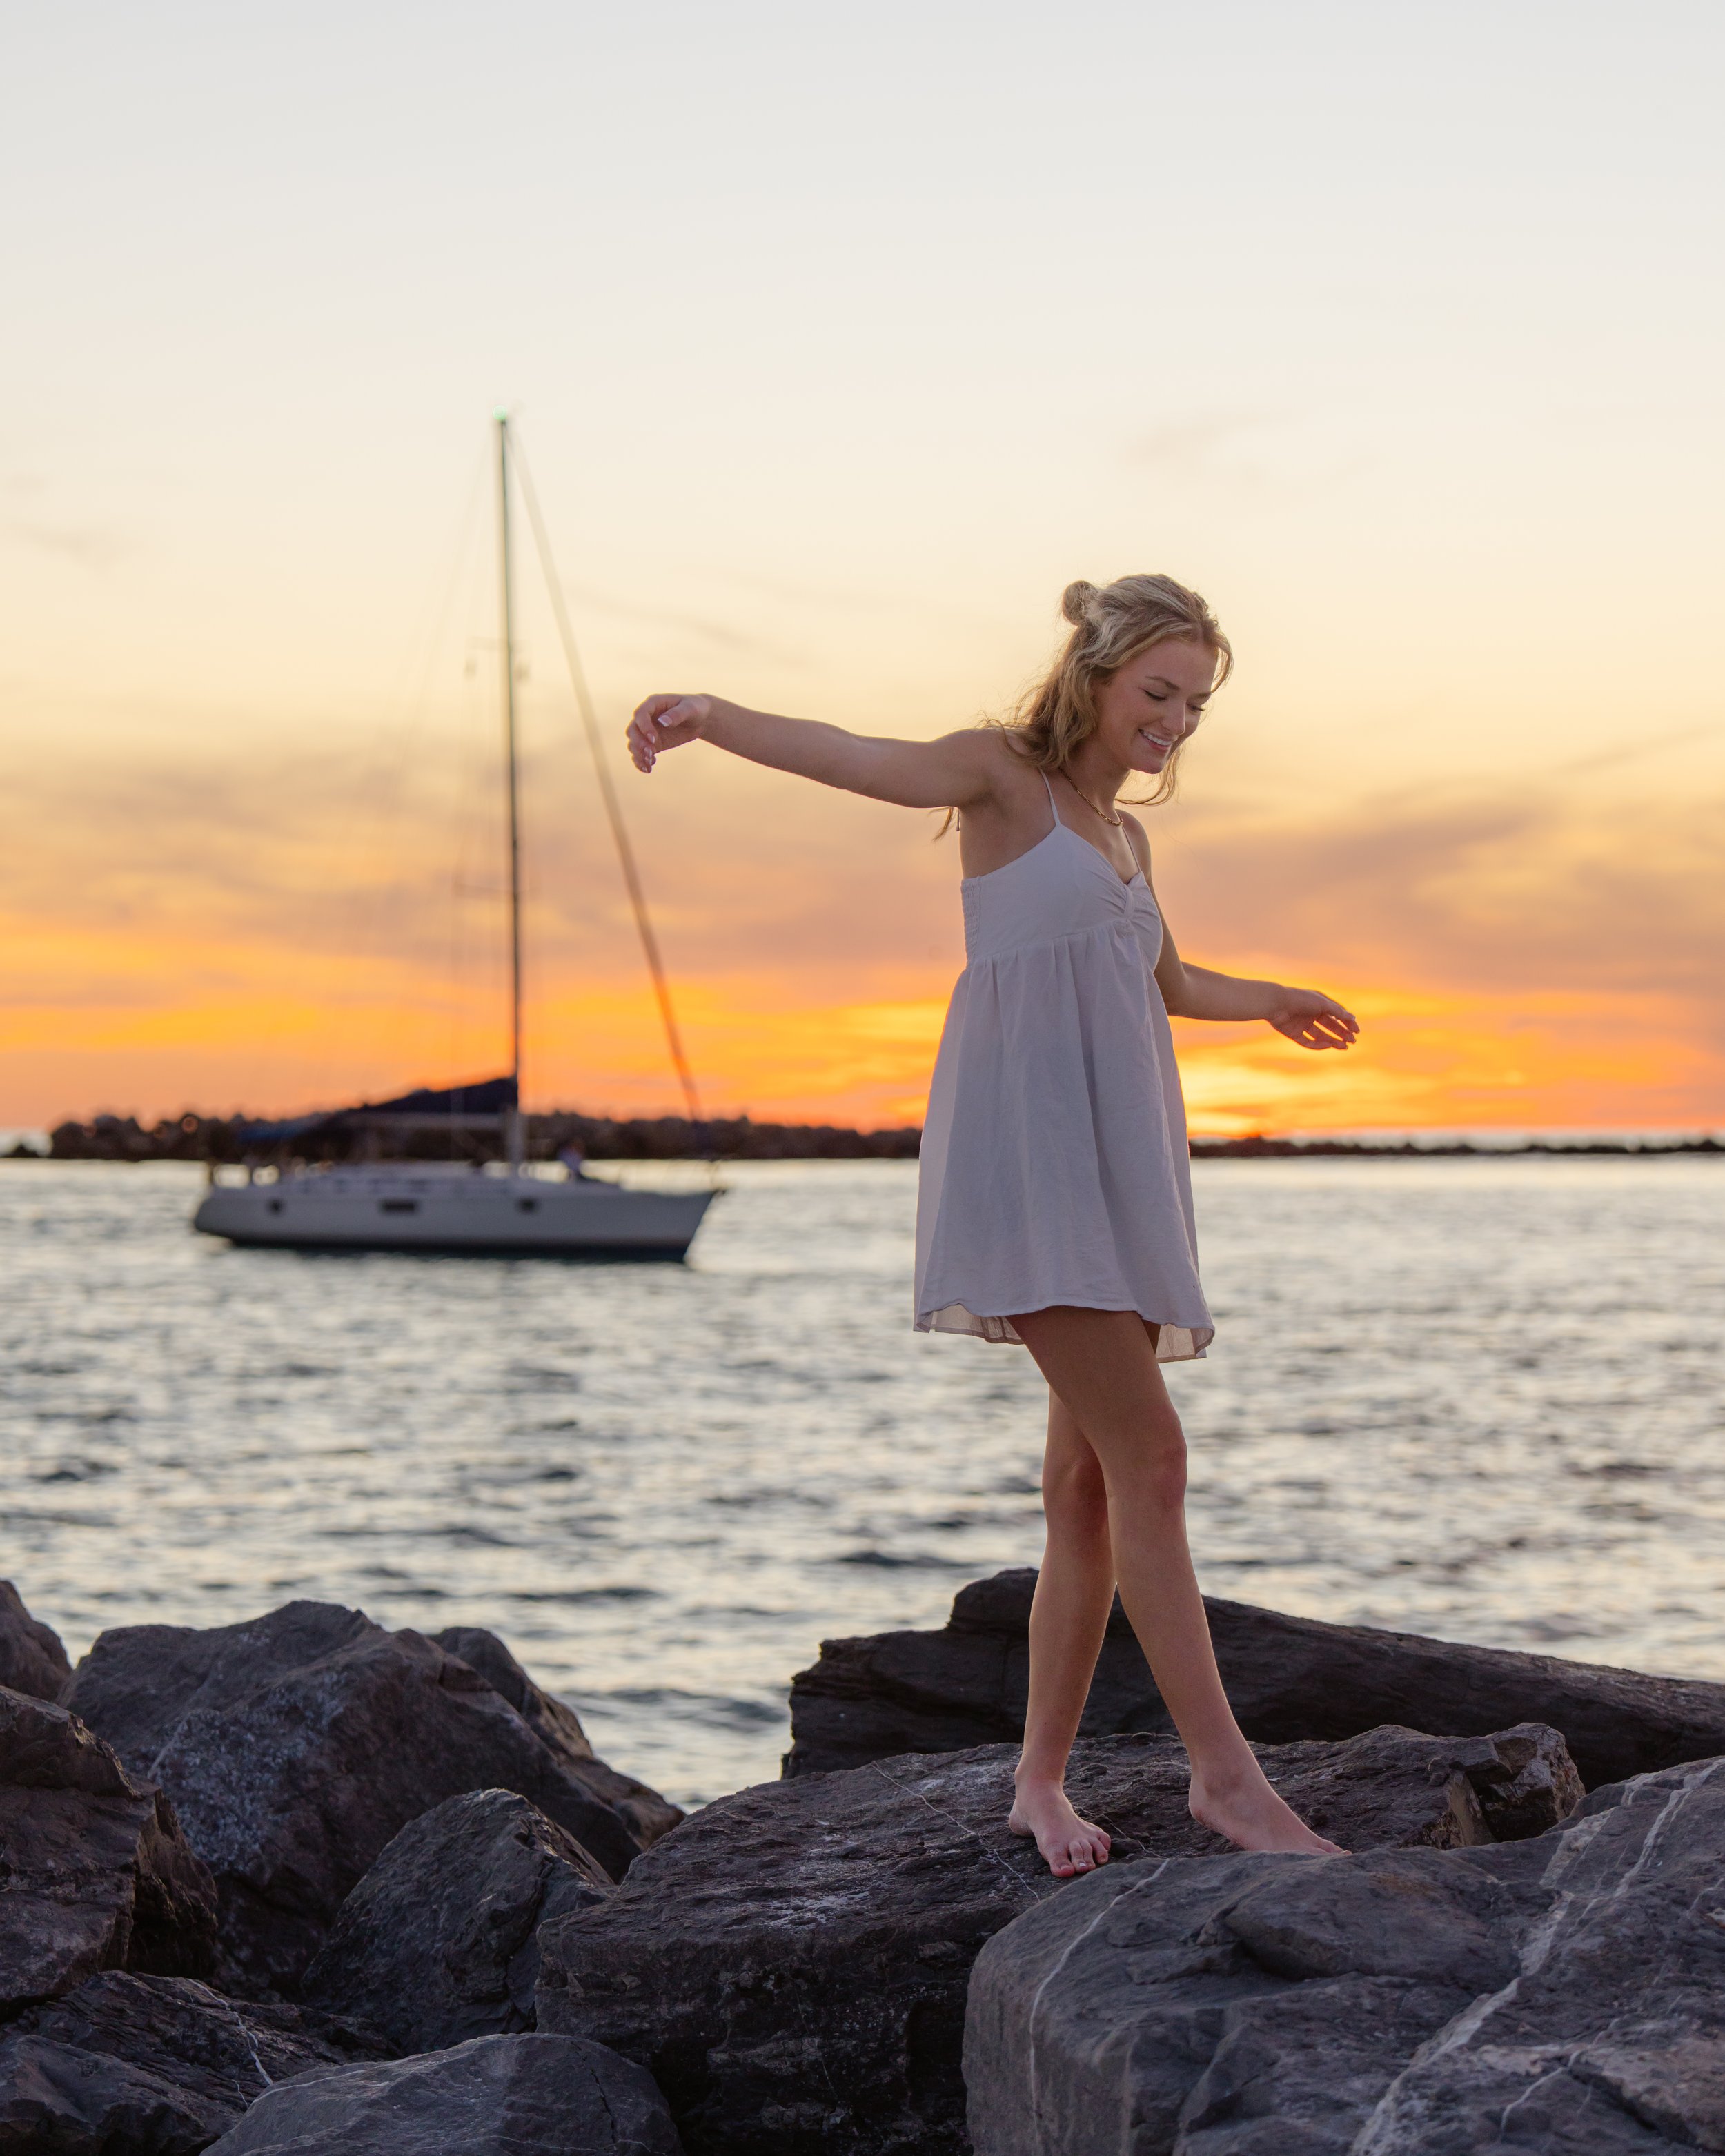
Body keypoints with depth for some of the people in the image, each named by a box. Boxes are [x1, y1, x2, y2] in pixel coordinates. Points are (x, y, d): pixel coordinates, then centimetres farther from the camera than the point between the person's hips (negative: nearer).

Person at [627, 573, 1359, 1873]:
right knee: (1149, 1455, -16)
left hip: (1117, 1168, 8)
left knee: (1090, 1484, 4)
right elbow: (851, 758, -18)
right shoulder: (1007, 777, 1)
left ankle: (1043, 1780, 10)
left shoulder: (1124, 834, 23)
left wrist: (1266, 1003, 42)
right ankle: (1226, 1775, -15)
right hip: (1031, 1145, -8)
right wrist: (708, 716, -34)